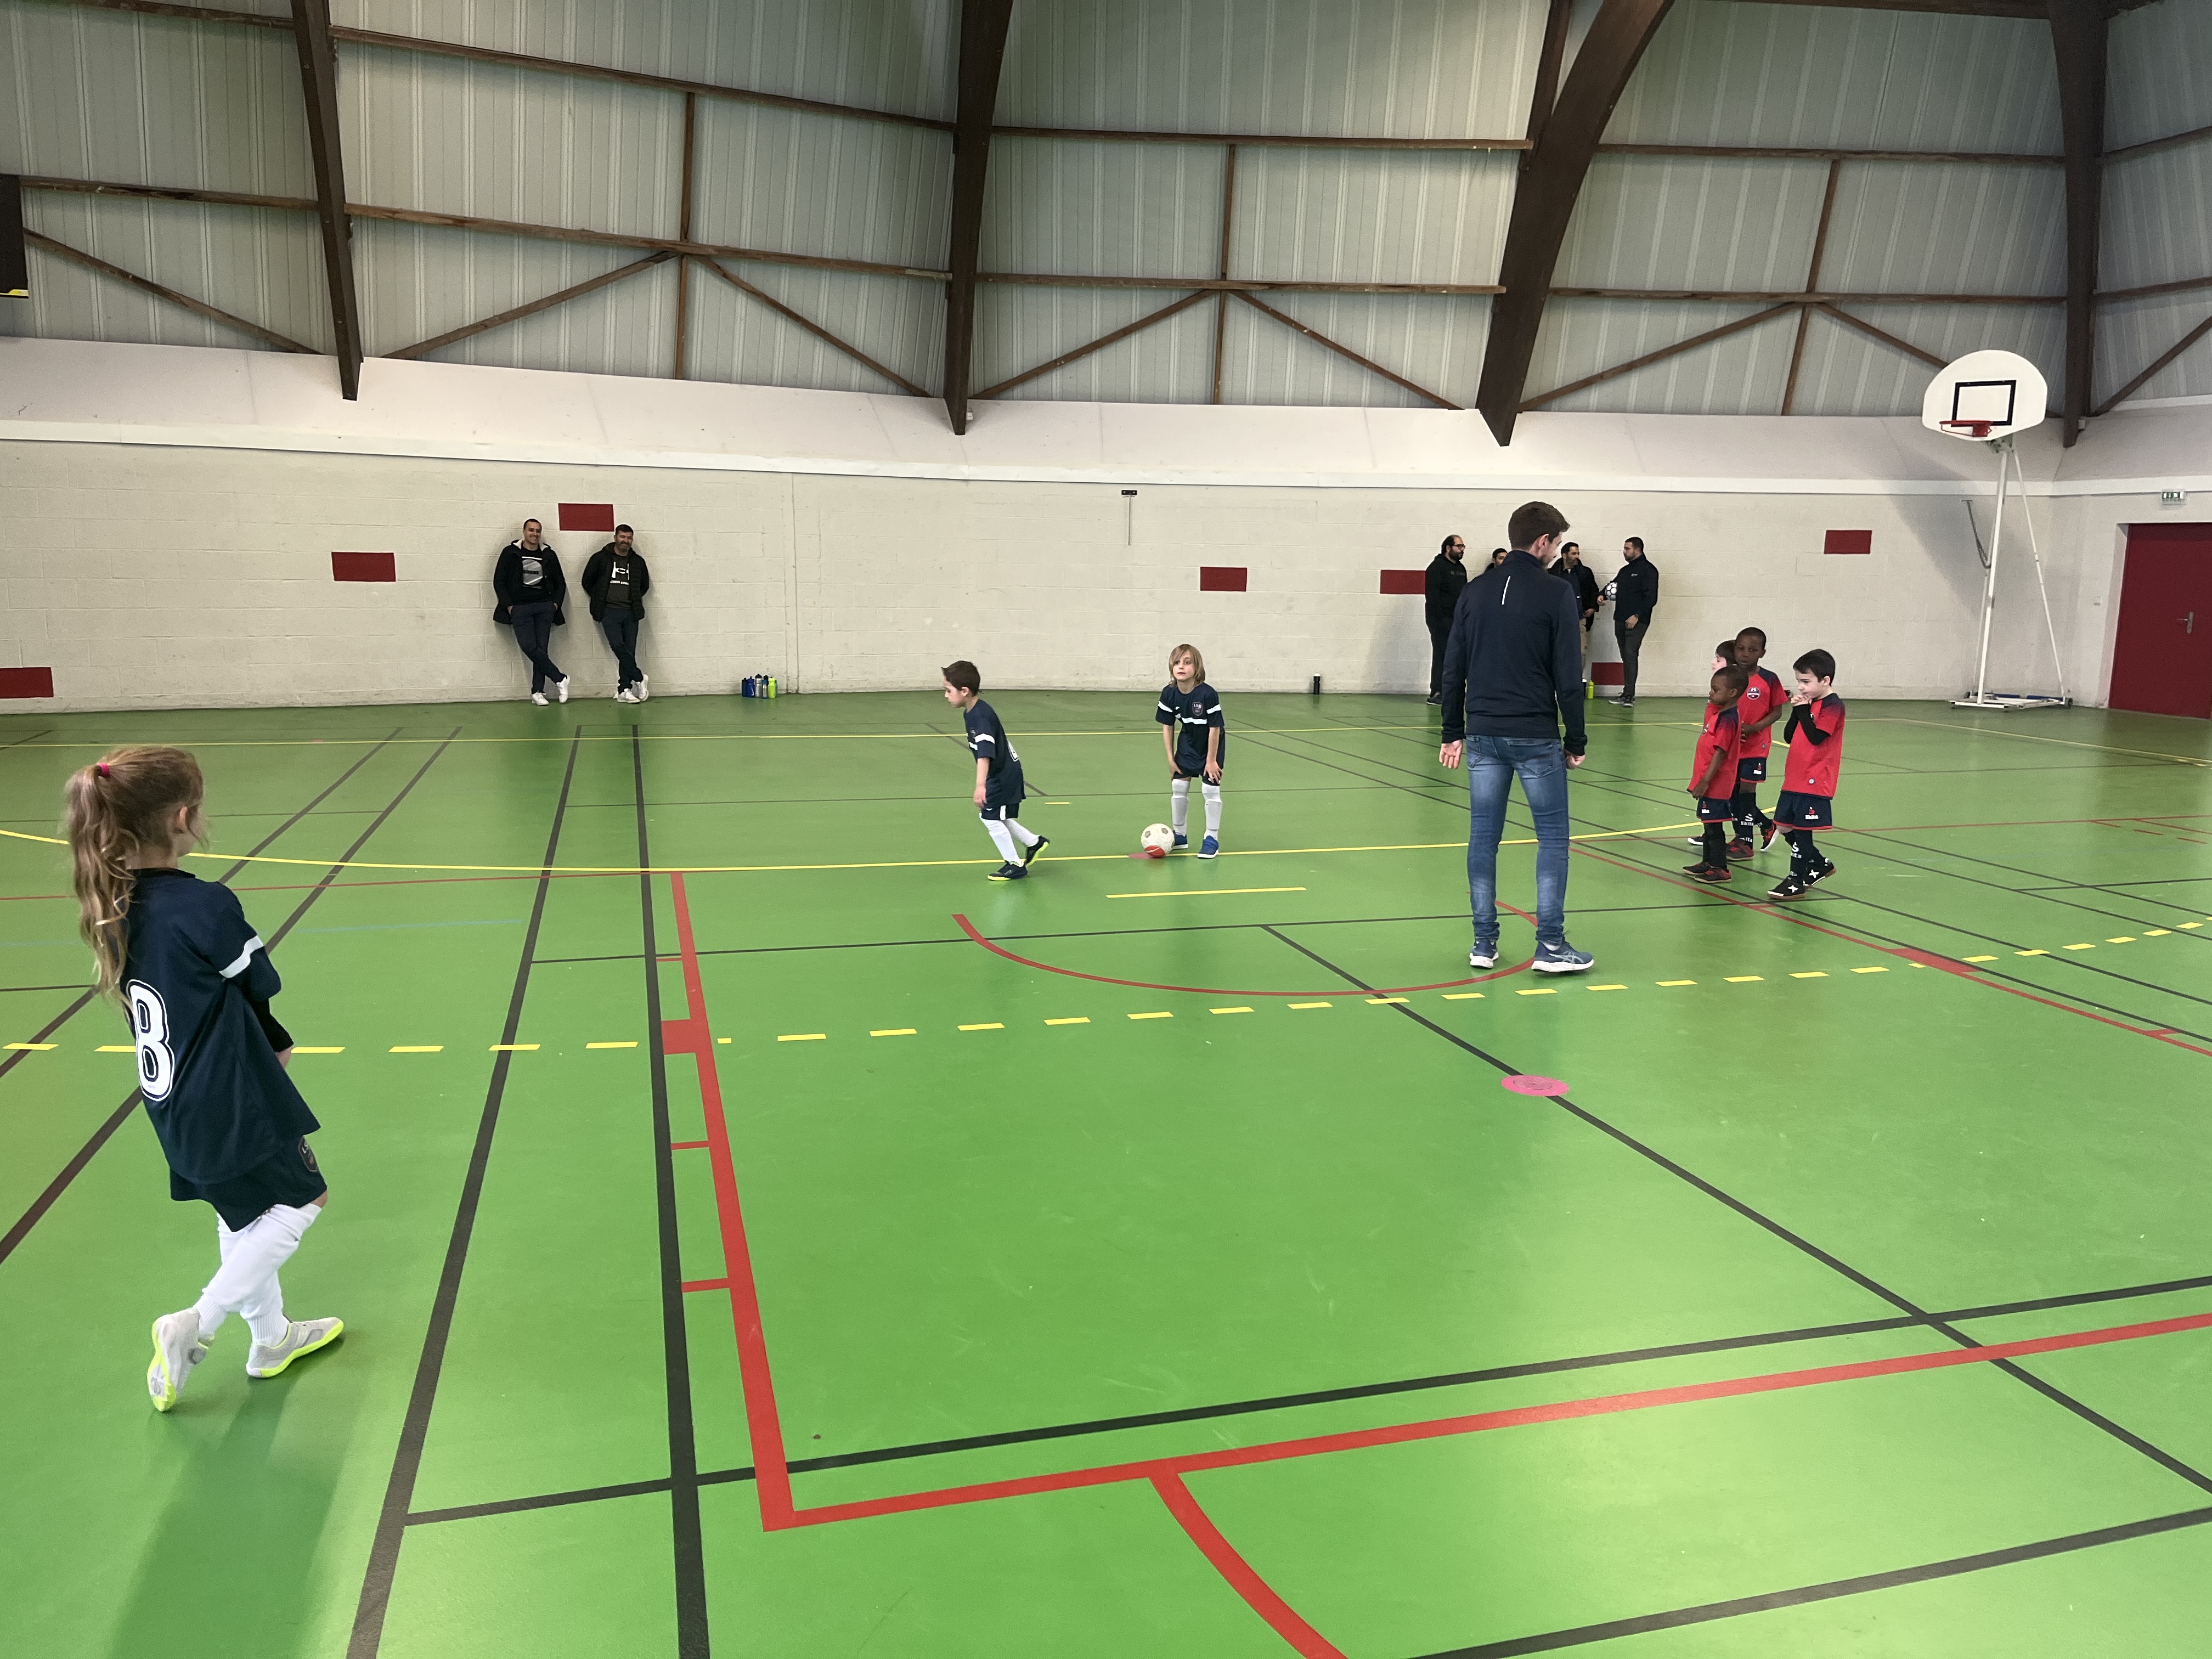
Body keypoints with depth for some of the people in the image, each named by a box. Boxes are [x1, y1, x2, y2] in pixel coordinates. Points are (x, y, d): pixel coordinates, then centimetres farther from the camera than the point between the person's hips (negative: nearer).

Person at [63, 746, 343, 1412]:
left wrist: (268, 1040, 11)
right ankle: (195, 1326, 9)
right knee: (300, 1200, 11)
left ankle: (270, 1339, 37)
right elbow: (263, 982, -13)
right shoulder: (203, 905, -27)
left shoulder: (117, 907, -1)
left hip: (176, 1104, 8)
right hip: (230, 1103, -8)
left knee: (243, 1216, 23)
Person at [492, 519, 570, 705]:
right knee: (529, 647, -15)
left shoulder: (549, 555, 9)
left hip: (545, 607, 2)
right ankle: (559, 679, -4)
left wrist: (556, 604, 3)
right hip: (520, 608, -2)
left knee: (542, 648, -2)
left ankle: (537, 692, 1)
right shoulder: (511, 553, 4)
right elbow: (499, 581, 3)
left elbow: (560, 583, 17)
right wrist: (509, 606, -6)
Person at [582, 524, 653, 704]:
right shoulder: (601, 559, 3)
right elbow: (587, 581, 10)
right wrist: (600, 600, 9)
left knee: (629, 650, -1)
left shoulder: (638, 562, 11)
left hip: (631, 613, 3)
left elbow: (645, 584, 26)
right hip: (609, 611, -3)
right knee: (618, 646, -19)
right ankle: (639, 678, -5)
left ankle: (624, 690, 3)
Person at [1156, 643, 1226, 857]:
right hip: (1187, 744, 5)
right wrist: (1171, 758, -5)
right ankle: (1179, 835, 21)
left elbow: (1215, 729, -23)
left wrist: (1211, 760, -18)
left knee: (1210, 789, -6)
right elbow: (1167, 726, -5)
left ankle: (1212, 839, 6)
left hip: (1211, 745, -5)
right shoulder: (1168, 694, -16)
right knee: (1178, 787, 5)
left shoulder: (1208, 694, -30)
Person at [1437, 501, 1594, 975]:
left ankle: (1484, 942, 12)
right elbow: (1568, 677, -8)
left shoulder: (1476, 590, 7)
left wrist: (1454, 733, 14)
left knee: (1483, 837, 8)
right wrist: (1576, 741, 1)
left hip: (1483, 735, 4)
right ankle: (1550, 945, 4)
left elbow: (1454, 668, 8)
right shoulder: (1555, 595, -7)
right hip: (1535, 737, -4)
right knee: (1552, 837, 5)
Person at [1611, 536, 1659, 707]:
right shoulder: (1625, 570, 18)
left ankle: (1629, 696, -17)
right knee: (1625, 656, 8)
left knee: (1630, 655, -15)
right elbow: (1614, 586, 29)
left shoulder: (1648, 570, -6)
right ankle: (1627, 694, 12)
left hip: (1637, 622, -8)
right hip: (1620, 621, 8)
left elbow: (1651, 598, -13)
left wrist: (1637, 616, -20)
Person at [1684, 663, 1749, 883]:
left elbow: (1720, 754, -23)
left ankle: (1719, 869, 3)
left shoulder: (1727, 719, -19)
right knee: (1709, 823, 18)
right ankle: (1709, 862, 29)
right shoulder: (1719, 712, 9)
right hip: (1712, 781, 10)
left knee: (1714, 825, -3)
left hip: (1715, 783, -10)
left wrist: (1704, 782, -23)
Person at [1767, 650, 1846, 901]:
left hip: (1814, 783, -9)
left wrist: (1804, 710, -14)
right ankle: (1820, 865, 31)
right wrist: (1796, 710, 1)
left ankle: (1797, 881, 3)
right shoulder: (1810, 704, 14)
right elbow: (1788, 737, 12)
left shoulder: (1832, 706, -11)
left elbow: (1816, 737, -22)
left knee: (1801, 830, -4)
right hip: (1794, 780, 9)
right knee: (1787, 828, 14)